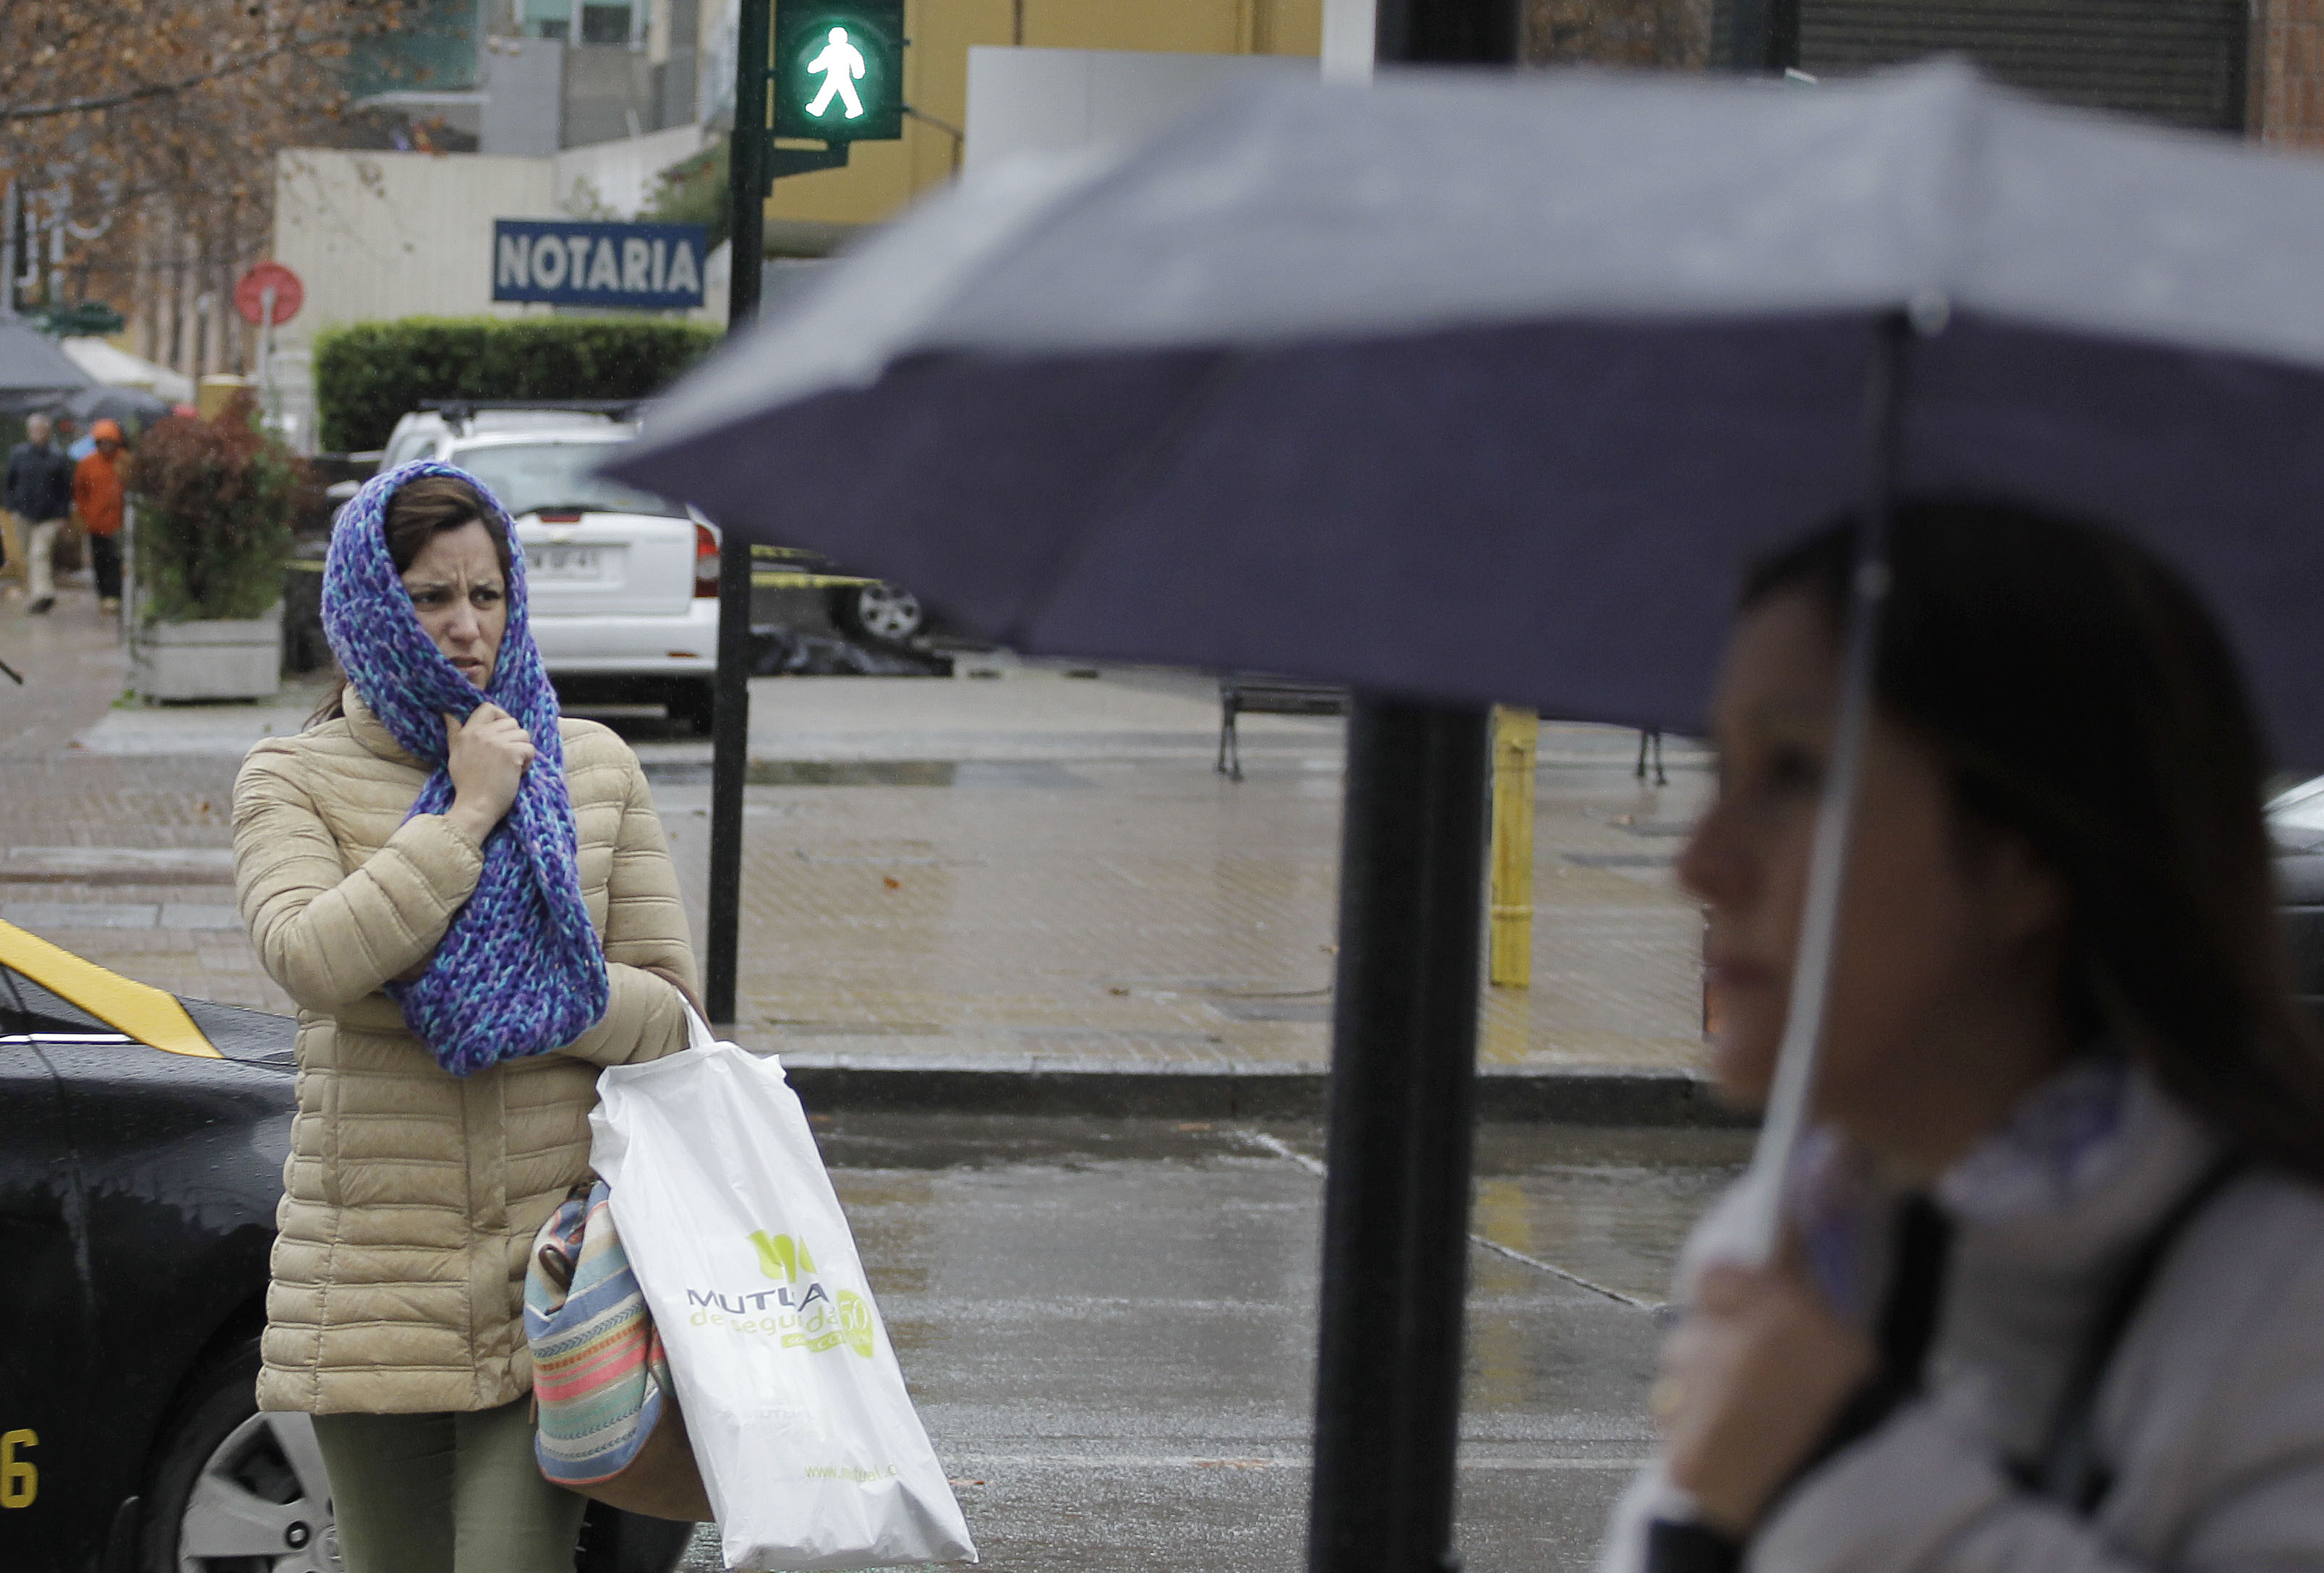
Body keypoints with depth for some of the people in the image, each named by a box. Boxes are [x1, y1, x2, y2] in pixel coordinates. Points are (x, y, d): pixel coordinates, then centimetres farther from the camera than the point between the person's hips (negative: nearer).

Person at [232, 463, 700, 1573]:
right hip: (376, 1282, 0)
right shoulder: (294, 778, 4)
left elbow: (670, 1011, 6)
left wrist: (537, 1001, -12)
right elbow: (310, 959, -17)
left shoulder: (594, 768, 9)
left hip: (552, 1272, 0)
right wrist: (468, 814, -14)